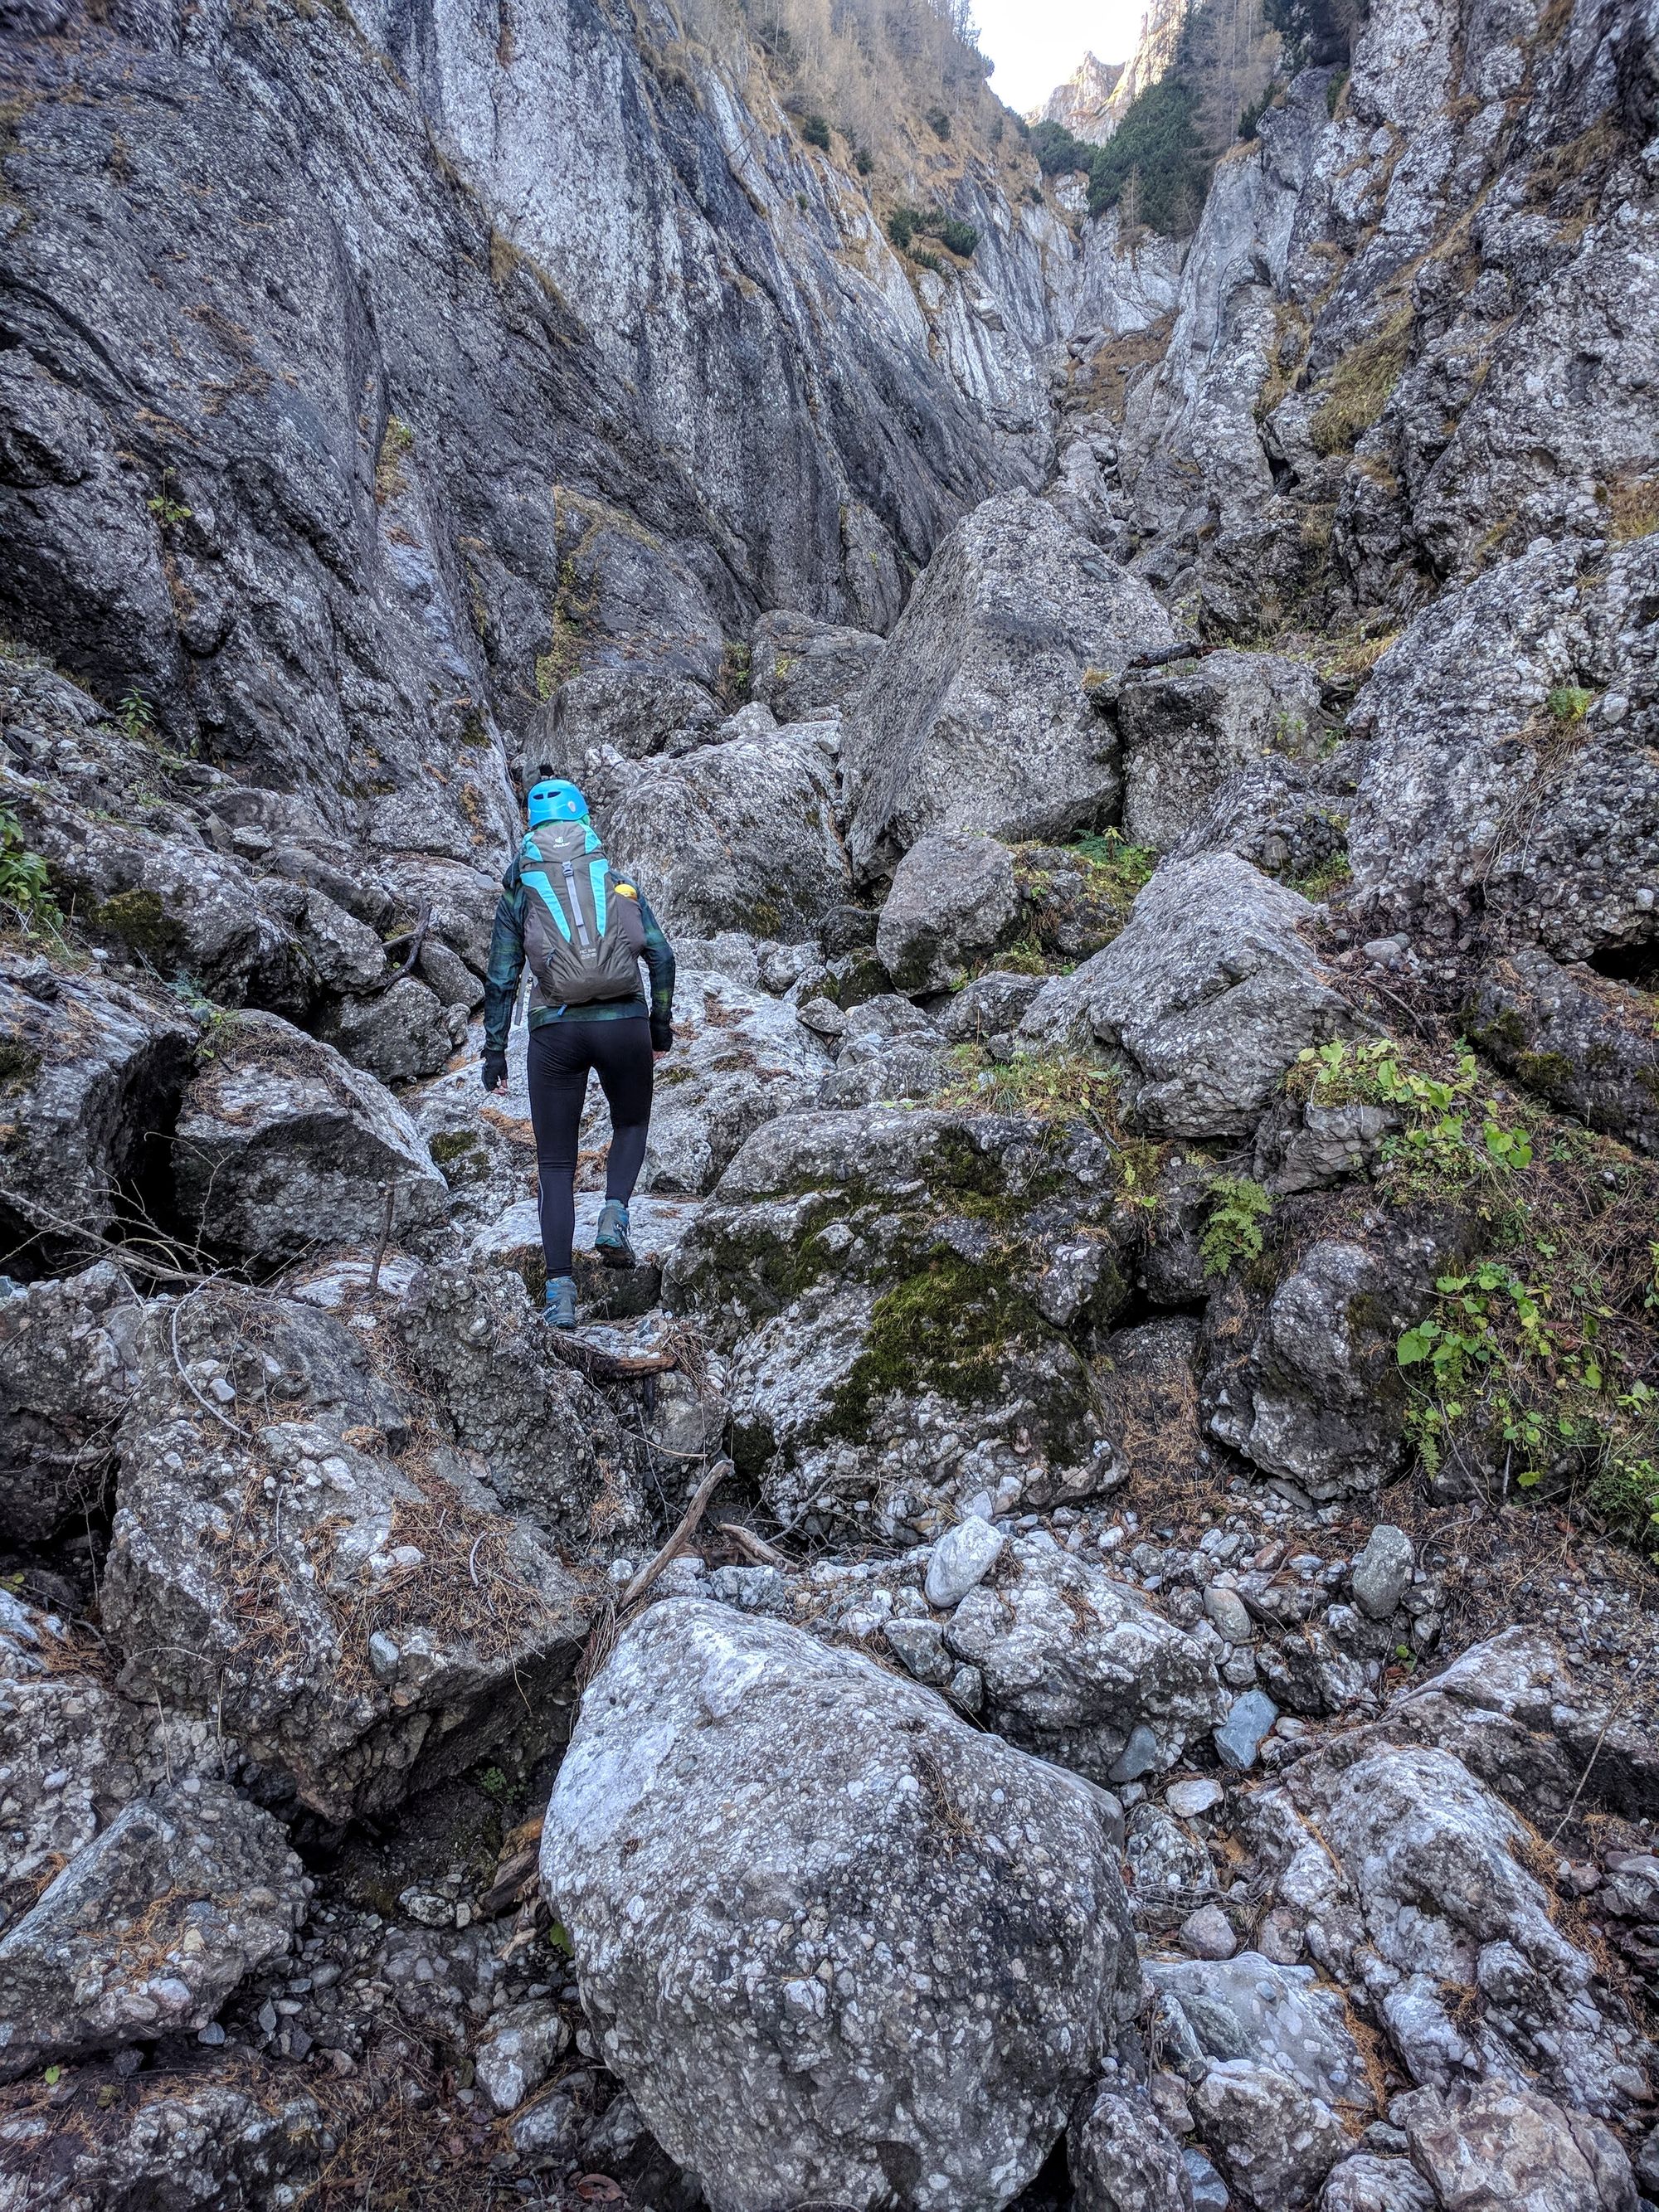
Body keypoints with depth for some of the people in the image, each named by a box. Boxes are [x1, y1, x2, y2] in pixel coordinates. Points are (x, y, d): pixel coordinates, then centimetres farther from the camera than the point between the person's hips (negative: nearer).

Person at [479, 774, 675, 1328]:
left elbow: (501, 979, 7)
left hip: (555, 1031, 0)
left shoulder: (517, 890, 11)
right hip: (623, 1023, 0)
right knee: (631, 1123, 27)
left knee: (555, 1163, 9)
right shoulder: (616, 877, 12)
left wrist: (494, 1052, 12)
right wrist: (661, 1022, 15)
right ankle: (614, 1216, 3)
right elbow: (660, 954, 5)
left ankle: (560, 1291, 2)